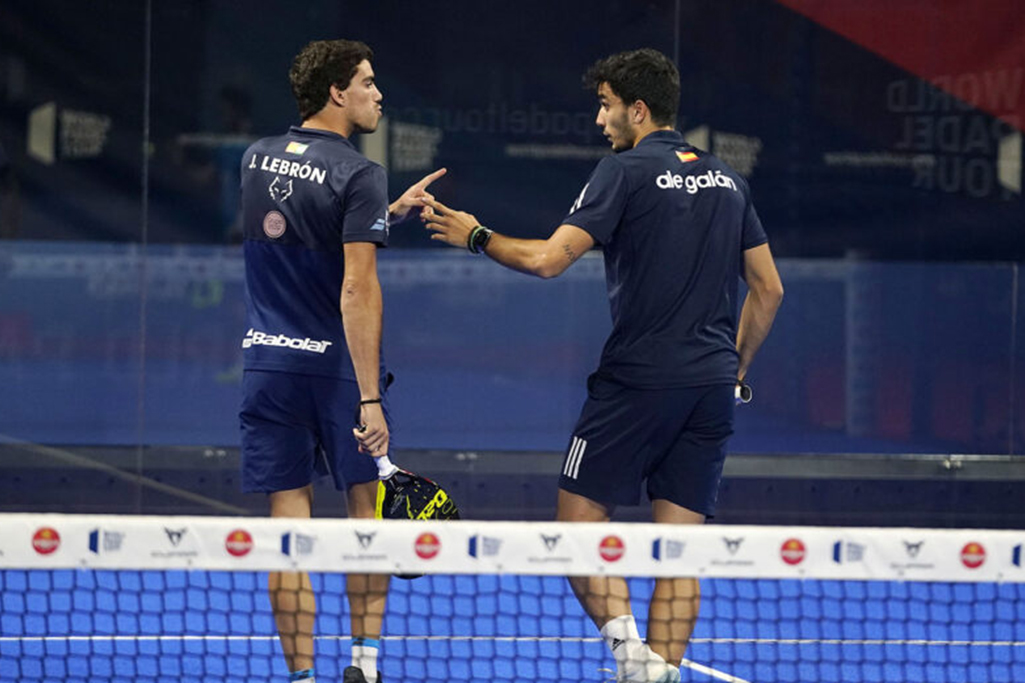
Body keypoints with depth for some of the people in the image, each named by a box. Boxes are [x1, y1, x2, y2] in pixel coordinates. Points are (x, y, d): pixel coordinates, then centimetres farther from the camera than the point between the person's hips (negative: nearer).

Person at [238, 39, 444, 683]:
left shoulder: (259, 158, 8)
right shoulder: (359, 174, -12)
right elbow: (357, 290, -18)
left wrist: (392, 211, 25)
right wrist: (369, 400, -20)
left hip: (268, 361, 4)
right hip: (337, 365, -4)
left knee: (290, 529, 2)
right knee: (369, 510, 12)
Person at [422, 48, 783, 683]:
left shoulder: (625, 171, -6)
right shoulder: (727, 179, 13)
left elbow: (548, 259, -14)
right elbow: (769, 288, 15)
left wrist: (477, 236, 2)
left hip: (637, 380, -6)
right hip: (712, 386, 6)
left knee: (581, 516, 3)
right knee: (679, 543, 5)